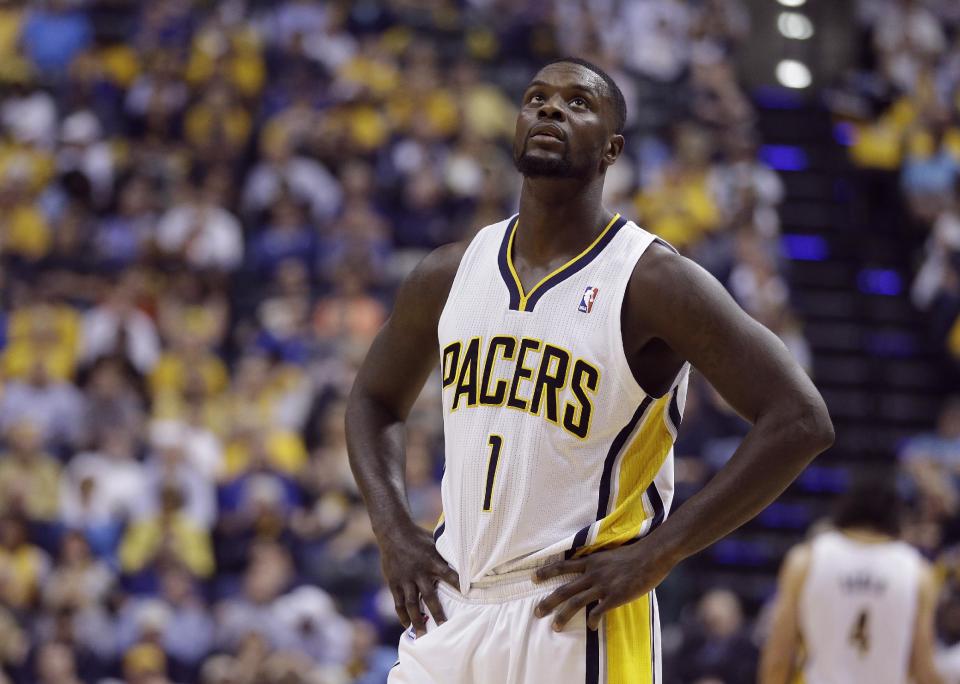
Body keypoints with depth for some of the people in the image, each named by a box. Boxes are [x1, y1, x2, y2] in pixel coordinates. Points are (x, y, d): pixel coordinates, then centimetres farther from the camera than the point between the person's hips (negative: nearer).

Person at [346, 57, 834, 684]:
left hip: (578, 616, -5)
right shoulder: (449, 274, 7)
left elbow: (801, 421, -15)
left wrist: (654, 555, -15)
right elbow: (375, 399, 24)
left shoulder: (652, 281, -10)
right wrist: (394, 530, 6)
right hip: (449, 608, 5)